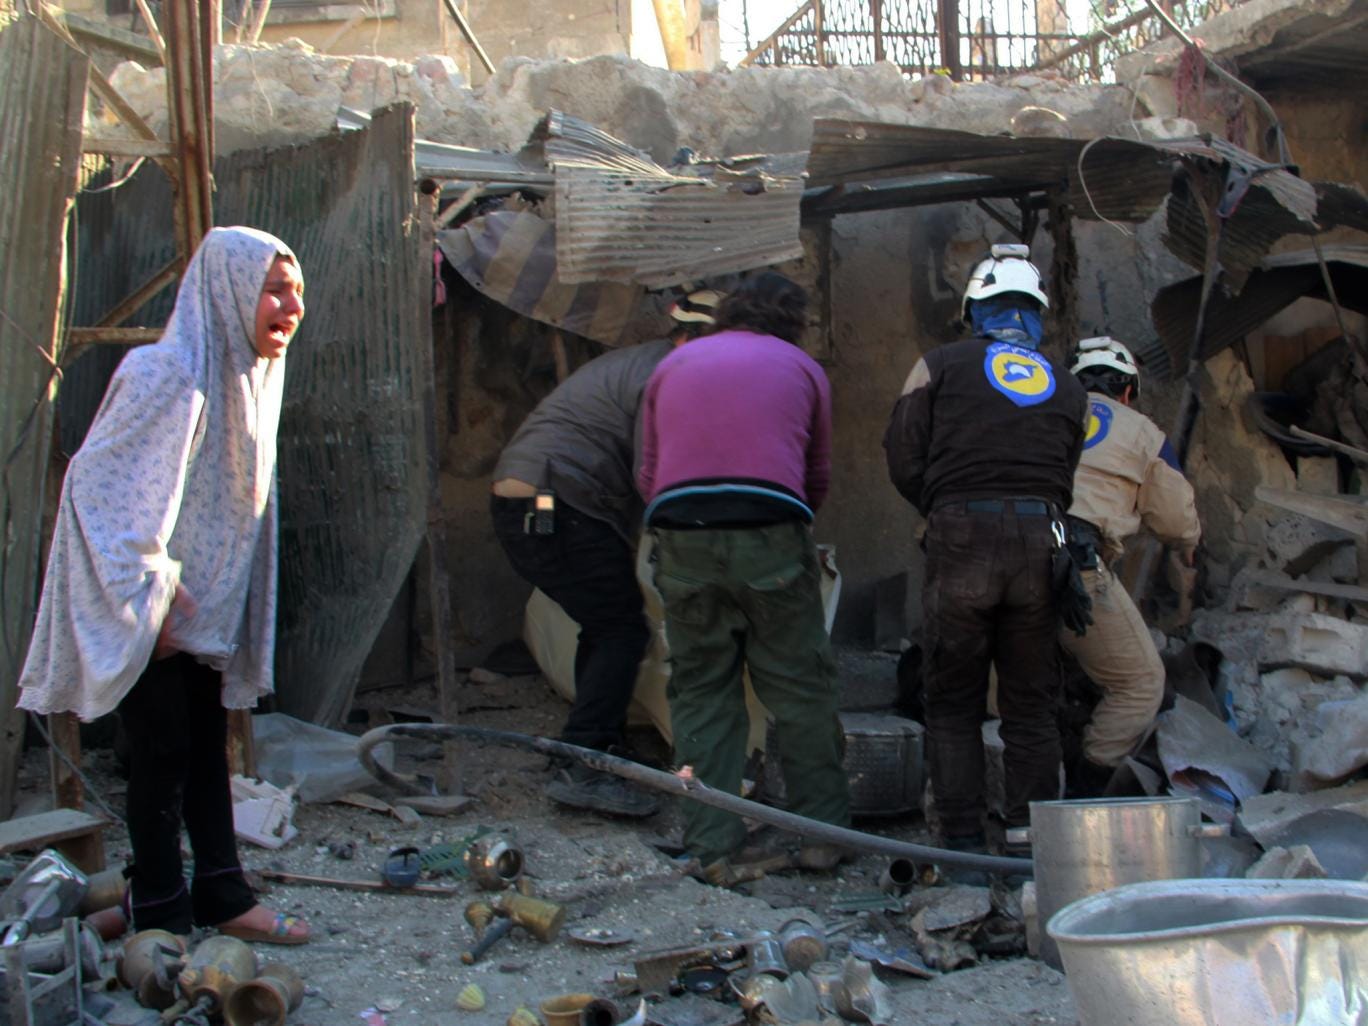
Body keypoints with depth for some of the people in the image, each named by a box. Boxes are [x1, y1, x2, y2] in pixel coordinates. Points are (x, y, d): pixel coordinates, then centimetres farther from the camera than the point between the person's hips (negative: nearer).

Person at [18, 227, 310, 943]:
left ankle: (223, 897, 23)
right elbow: (101, 484, -24)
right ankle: (161, 914, 13)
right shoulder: (167, 374, -22)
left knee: (208, 744, 13)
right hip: (150, 607, -8)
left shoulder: (249, 372, 5)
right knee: (163, 749, 0)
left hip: (206, 602, 8)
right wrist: (149, 596, -21)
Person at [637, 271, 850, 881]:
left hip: (682, 535, 2)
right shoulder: (802, 368, 18)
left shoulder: (673, 365, 23)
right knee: (799, 687, 8)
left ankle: (713, 847, 9)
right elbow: (818, 478, 21)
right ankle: (821, 832, 16)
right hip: (770, 536, -1)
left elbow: (648, 475, 20)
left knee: (700, 690, 9)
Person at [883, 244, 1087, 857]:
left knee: (954, 704, 5)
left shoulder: (940, 366, 7)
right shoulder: (1068, 389, 17)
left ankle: (963, 841, 3)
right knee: (1031, 704, 10)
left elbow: (903, 460, 2)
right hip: (1040, 542, 3)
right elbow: (1069, 480, 11)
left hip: (962, 538, -3)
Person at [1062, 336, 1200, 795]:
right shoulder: (1141, 431, 16)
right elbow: (1178, 520, 21)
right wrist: (1189, 545, 45)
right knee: (1140, 683, 10)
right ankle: (1081, 795, 6)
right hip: (1075, 566, -5)